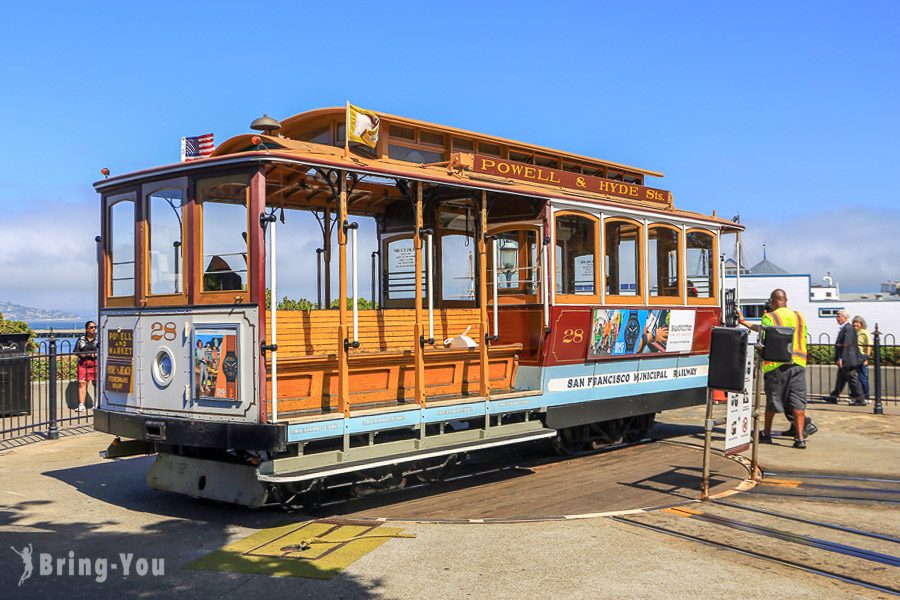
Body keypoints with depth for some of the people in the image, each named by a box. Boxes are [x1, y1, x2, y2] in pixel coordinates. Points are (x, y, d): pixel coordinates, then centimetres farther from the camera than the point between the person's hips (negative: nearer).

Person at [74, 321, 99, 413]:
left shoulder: (98, 339, 6)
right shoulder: (81, 339, 11)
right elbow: (76, 351, 11)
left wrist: (96, 354, -13)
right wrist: (80, 354, -8)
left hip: (95, 363, -1)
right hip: (83, 363, 2)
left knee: (96, 383, 0)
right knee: (82, 383, -4)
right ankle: (81, 405, -2)